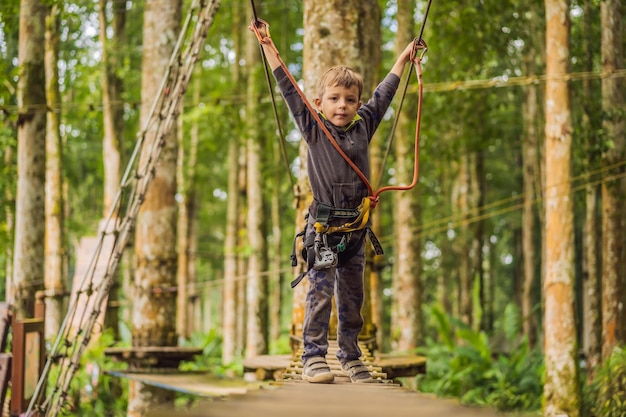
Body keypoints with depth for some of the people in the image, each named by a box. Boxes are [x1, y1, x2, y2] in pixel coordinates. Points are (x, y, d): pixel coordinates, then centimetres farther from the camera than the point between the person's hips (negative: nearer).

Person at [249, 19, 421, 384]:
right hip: (323, 226, -4)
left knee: (353, 295, 10)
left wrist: (403, 59, 31)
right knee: (321, 292, -6)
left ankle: (351, 355, 20)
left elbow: (382, 96, 21)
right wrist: (268, 46, -6)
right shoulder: (313, 128, -1)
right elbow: (289, 90, -3)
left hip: (355, 227, 4)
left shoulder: (364, 127, 8)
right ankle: (314, 356, -2)